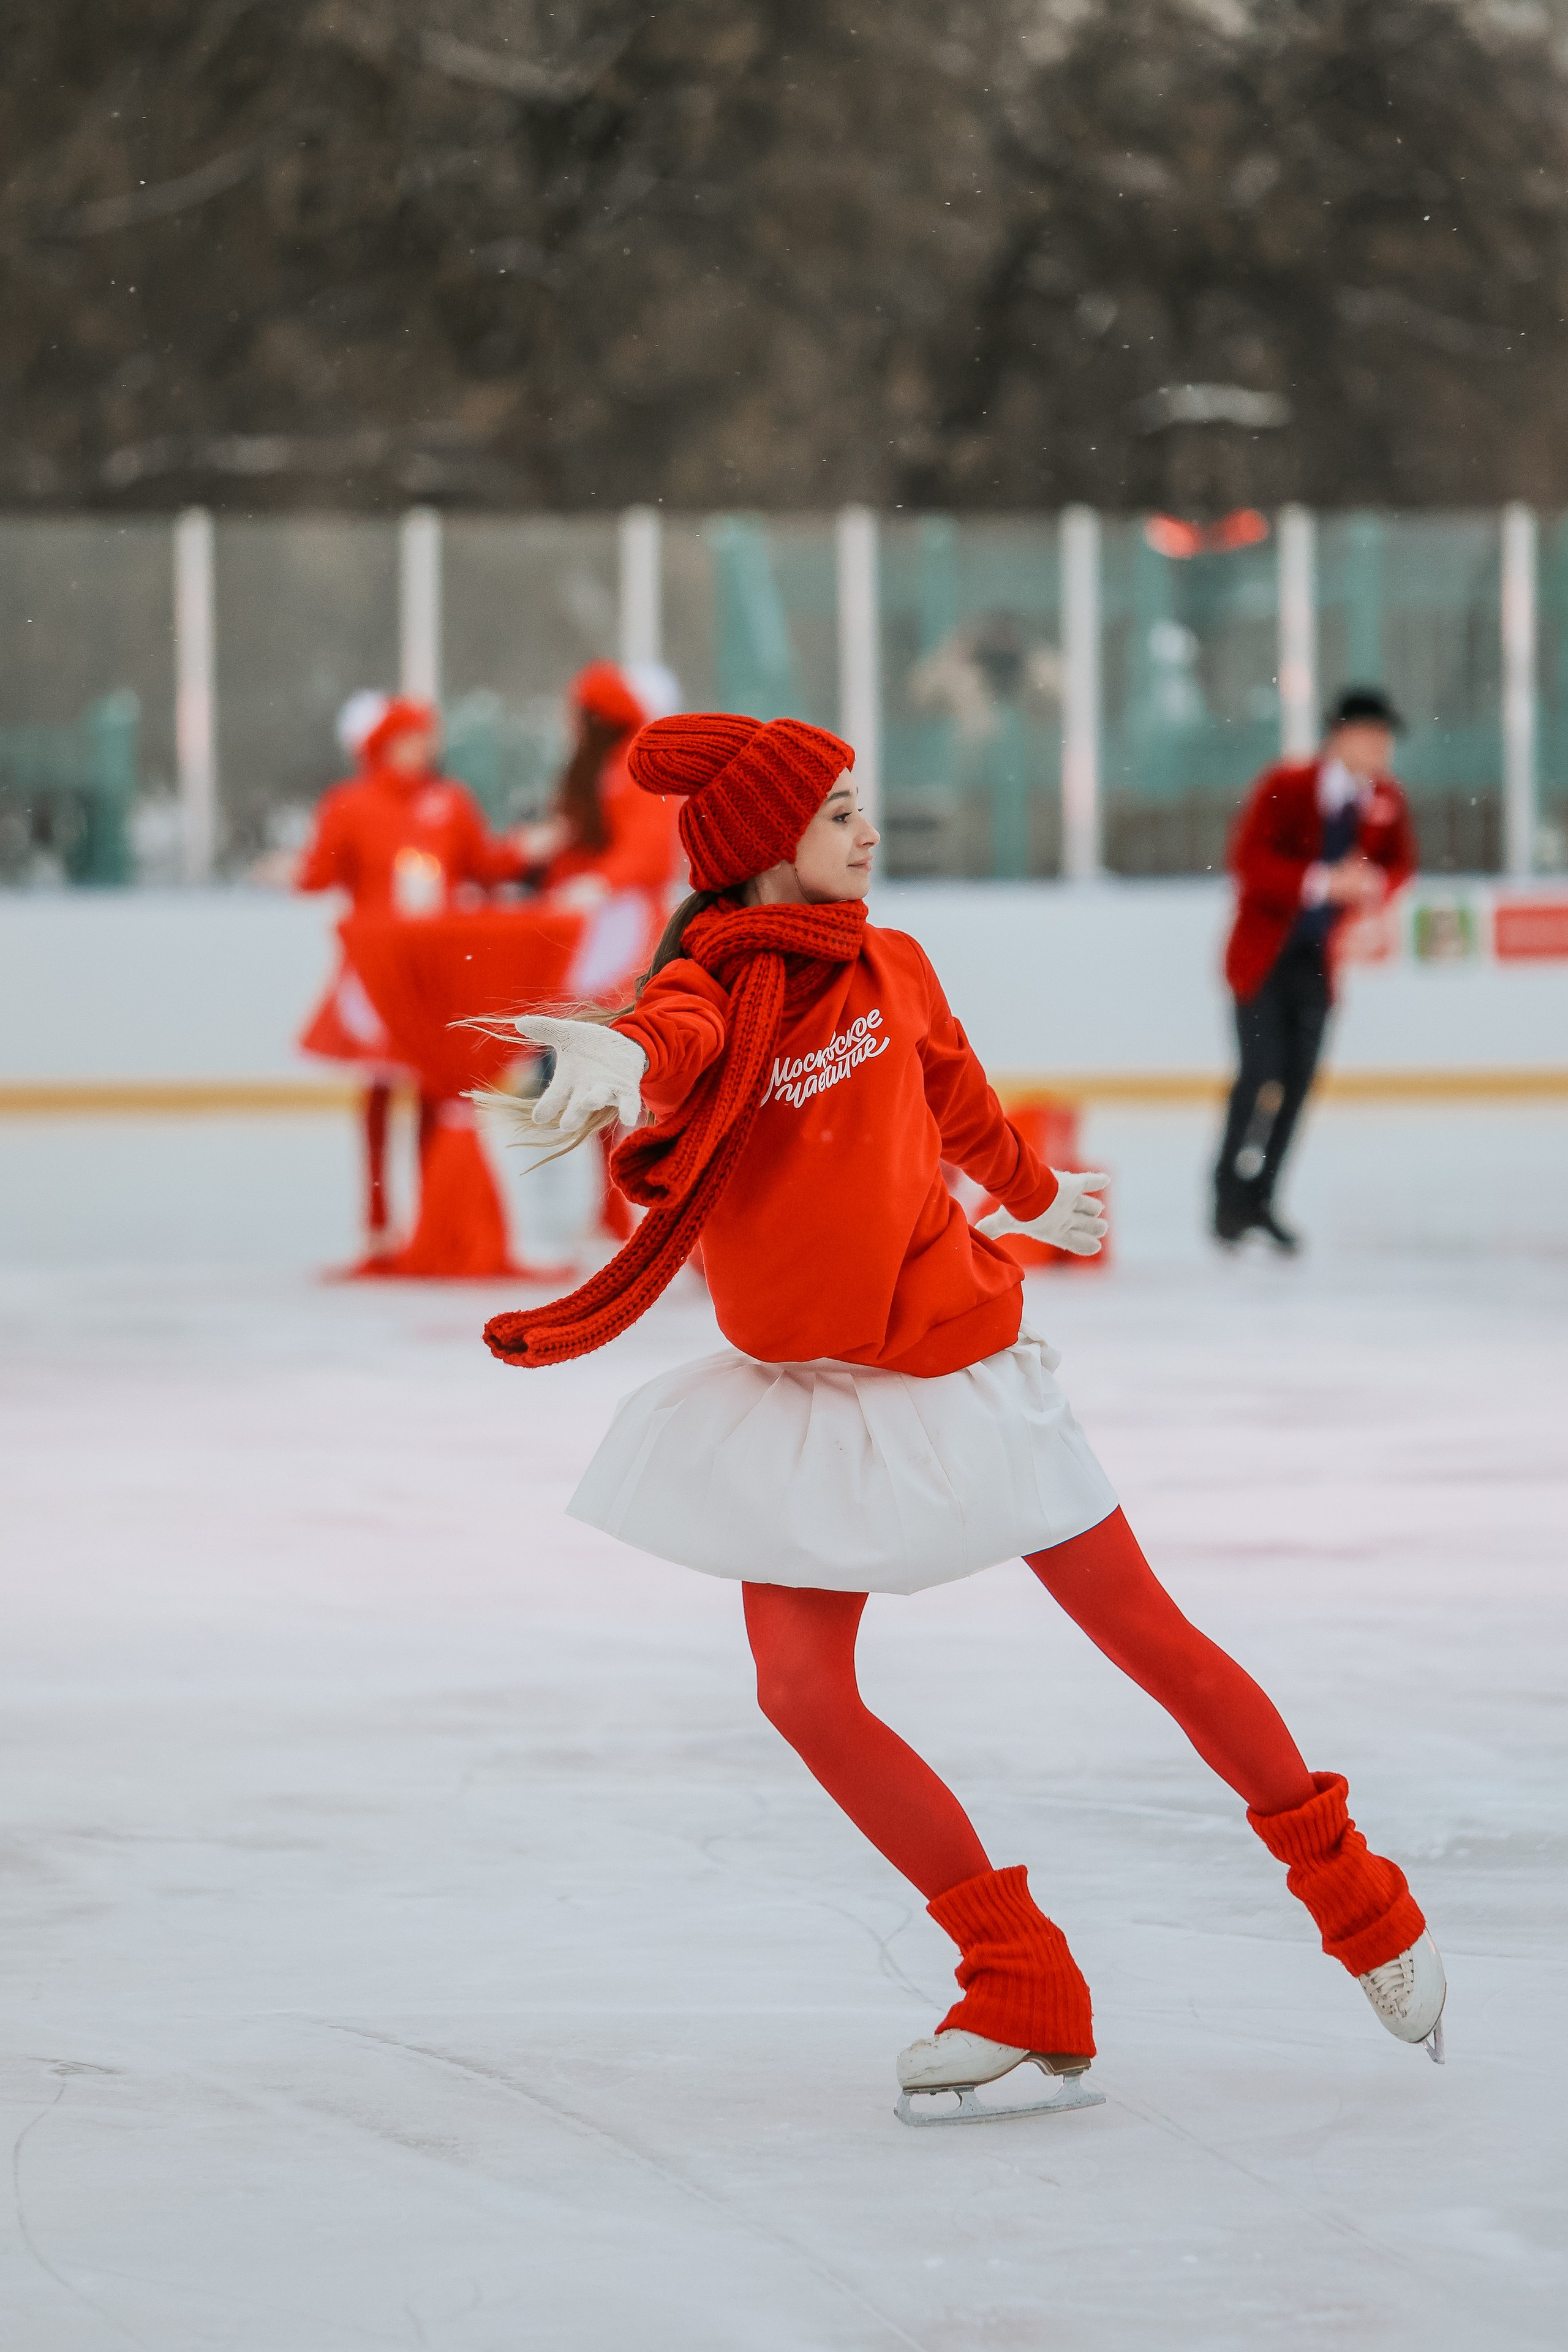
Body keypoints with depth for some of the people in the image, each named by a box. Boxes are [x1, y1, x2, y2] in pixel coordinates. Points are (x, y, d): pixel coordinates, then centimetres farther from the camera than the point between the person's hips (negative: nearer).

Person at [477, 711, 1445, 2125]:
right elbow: (674, 1042, -38)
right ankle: (1028, 1998, -1)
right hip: (799, 1394, -1)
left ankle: (1357, 1899, 23)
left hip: (952, 1359, 1)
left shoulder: (890, 969, 0)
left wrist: (1031, 1194, 40)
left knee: (1149, 1638, 4)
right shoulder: (712, 988, -11)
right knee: (802, 1691, -13)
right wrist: (623, 1059, -62)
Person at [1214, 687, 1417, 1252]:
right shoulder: (1285, 786, -16)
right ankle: (1230, 1200, -3)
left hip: (1319, 956, 5)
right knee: (1262, 1072, -13)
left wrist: (1374, 884, -12)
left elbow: (1399, 863, 11)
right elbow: (1249, 860, -22)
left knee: (1298, 1079, 2)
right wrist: (1322, 882, -29)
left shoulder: (1387, 802, 0)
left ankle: (1259, 1198, 11)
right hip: (1263, 948, -5)